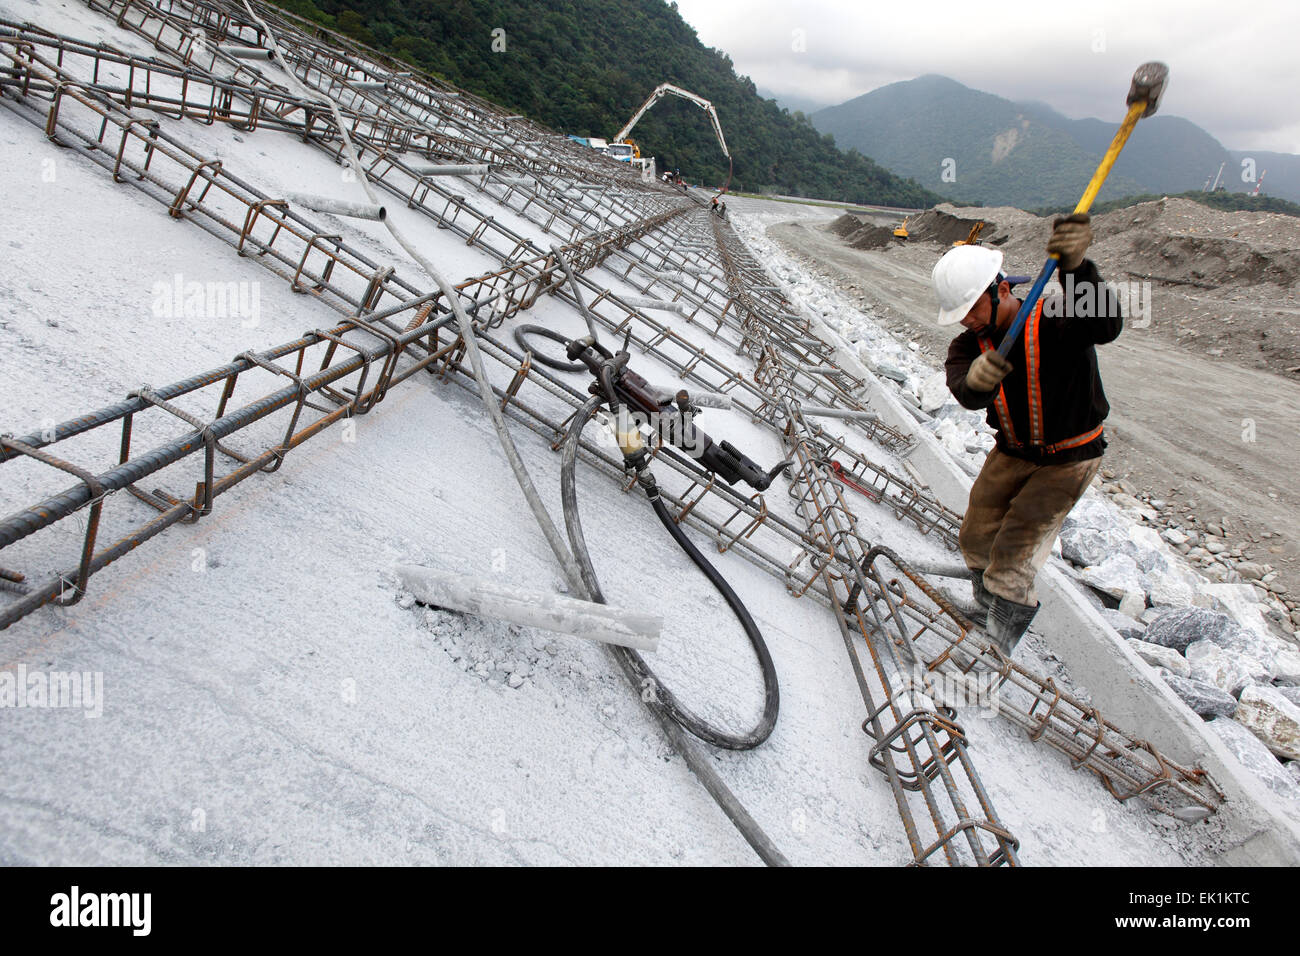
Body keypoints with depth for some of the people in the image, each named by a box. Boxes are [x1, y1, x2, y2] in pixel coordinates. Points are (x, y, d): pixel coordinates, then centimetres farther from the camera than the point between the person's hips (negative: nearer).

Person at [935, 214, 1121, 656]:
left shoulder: (1057, 323, -26)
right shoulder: (969, 345, -14)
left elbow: (1105, 325, -49)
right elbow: (965, 392, -35)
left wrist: (1076, 268, -67)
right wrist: (976, 381, -61)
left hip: (1069, 460, -5)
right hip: (1012, 452, 5)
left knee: (1014, 553, -11)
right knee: (976, 538, 10)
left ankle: (997, 647, 8)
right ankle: (988, 596, 42)